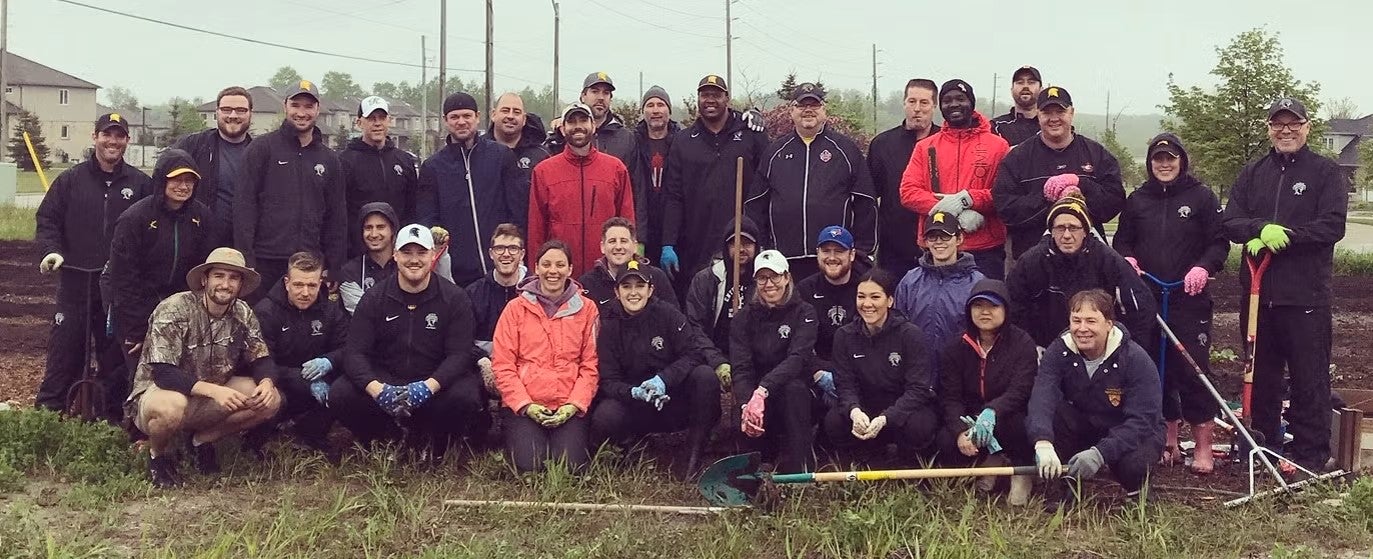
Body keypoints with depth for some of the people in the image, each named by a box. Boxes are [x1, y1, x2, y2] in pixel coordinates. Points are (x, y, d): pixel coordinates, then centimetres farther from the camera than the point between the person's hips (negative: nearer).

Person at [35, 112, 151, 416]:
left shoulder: (140, 183, 4)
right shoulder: (71, 179, 5)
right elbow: (47, 219, 6)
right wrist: (50, 250, -12)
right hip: (76, 279, 0)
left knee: (114, 349, 8)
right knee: (65, 345, 3)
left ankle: (111, 410, 18)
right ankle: (49, 408, 12)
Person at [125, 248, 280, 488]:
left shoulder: (243, 314, -2)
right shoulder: (173, 310, -20)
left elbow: (261, 359, -2)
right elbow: (162, 373, -28)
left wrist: (266, 382, -28)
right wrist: (213, 390, -41)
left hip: (212, 396, 5)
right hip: (157, 392, -5)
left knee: (270, 400, -15)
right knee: (171, 406, -41)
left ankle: (202, 440, 5)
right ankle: (159, 455, -5)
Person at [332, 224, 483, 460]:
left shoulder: (455, 298, -2)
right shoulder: (374, 298, 2)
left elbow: (459, 354, -10)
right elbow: (355, 352, -6)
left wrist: (429, 386, -30)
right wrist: (376, 388, -28)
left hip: (435, 384, -1)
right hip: (384, 380, 2)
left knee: (466, 396, -33)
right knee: (339, 394, -25)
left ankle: (435, 442, 1)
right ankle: (384, 440, 3)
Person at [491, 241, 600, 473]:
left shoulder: (586, 309, 8)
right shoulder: (516, 308, 6)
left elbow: (590, 365, 3)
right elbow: (502, 365, 1)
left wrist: (574, 405, -10)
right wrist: (525, 405, -9)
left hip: (569, 408, 0)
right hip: (523, 407, 0)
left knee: (570, 467, -19)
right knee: (529, 466, -19)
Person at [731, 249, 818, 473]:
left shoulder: (803, 313, -4)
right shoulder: (746, 316, 2)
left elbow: (797, 358, -22)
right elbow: (740, 367, -10)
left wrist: (762, 391, -38)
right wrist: (746, 403, -32)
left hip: (796, 395, -1)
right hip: (755, 395, 1)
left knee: (793, 387, -36)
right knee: (749, 423, -34)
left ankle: (800, 469, -31)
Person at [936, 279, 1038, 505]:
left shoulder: (1022, 343, -8)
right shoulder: (953, 347, 0)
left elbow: (1019, 392, -22)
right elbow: (950, 397, -8)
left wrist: (991, 412, -43)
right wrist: (960, 431, -29)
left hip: (1009, 417, -2)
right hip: (969, 419, 3)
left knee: (1012, 423, -37)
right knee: (946, 443, -28)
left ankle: (1022, 469, -5)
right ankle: (991, 460, 2)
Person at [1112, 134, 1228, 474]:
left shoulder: (1202, 197, 2)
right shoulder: (1137, 200, 12)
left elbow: (1219, 243, 0)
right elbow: (1121, 241, 17)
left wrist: (1204, 267, -17)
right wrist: (1127, 258, -4)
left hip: (1189, 300, -3)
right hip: (1146, 298, 4)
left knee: (1193, 368, -6)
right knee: (1155, 369, 7)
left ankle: (1203, 447, 3)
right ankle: (1169, 441, 20)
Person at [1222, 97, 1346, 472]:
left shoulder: (1325, 172, 1)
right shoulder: (1252, 173, 13)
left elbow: (1332, 226, -10)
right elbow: (1230, 223, 3)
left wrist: (1284, 236, -18)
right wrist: (1262, 229, -17)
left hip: (1306, 295, -4)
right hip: (1258, 291, 4)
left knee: (1309, 377, 0)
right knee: (1261, 374, 12)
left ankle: (1311, 453, 8)